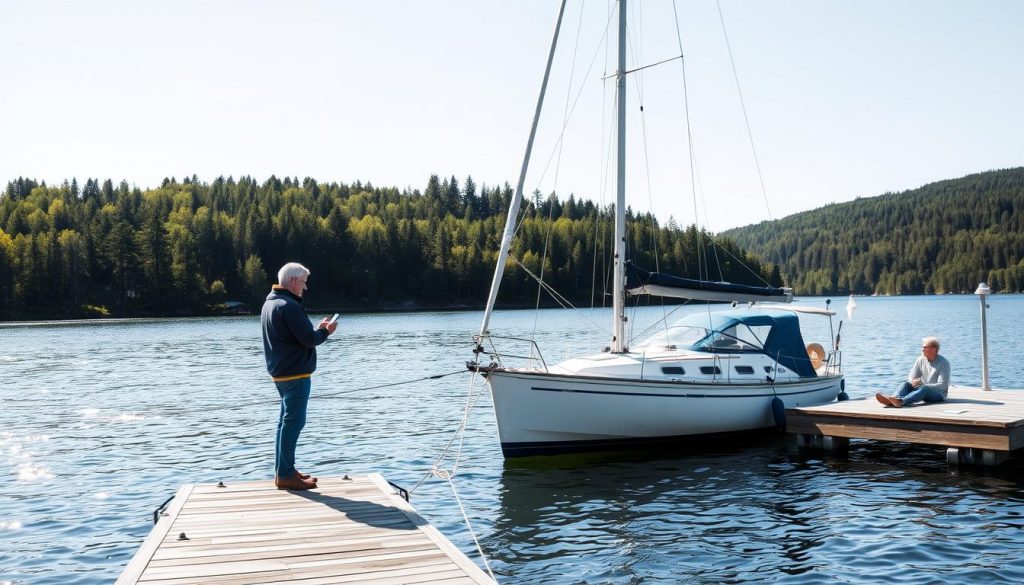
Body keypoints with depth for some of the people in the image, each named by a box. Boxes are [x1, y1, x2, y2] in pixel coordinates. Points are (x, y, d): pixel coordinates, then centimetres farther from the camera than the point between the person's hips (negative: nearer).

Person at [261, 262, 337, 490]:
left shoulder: (270, 303, 14)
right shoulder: (289, 306, -19)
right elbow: (309, 339, -21)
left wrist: (317, 329, 9)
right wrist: (325, 331, -3)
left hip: (281, 373, 10)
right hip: (296, 373, -10)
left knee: (286, 421, 16)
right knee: (293, 422, -6)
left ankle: (283, 470, 23)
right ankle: (285, 475, -3)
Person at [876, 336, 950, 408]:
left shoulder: (944, 363, -11)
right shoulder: (921, 360, 6)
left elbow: (942, 385, -18)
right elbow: (911, 377, 6)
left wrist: (922, 384, -24)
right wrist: (913, 382, -19)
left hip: (939, 394, -5)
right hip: (923, 390, 6)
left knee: (924, 389, -37)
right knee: (906, 384, -20)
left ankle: (901, 401, -62)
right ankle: (892, 399, -51)